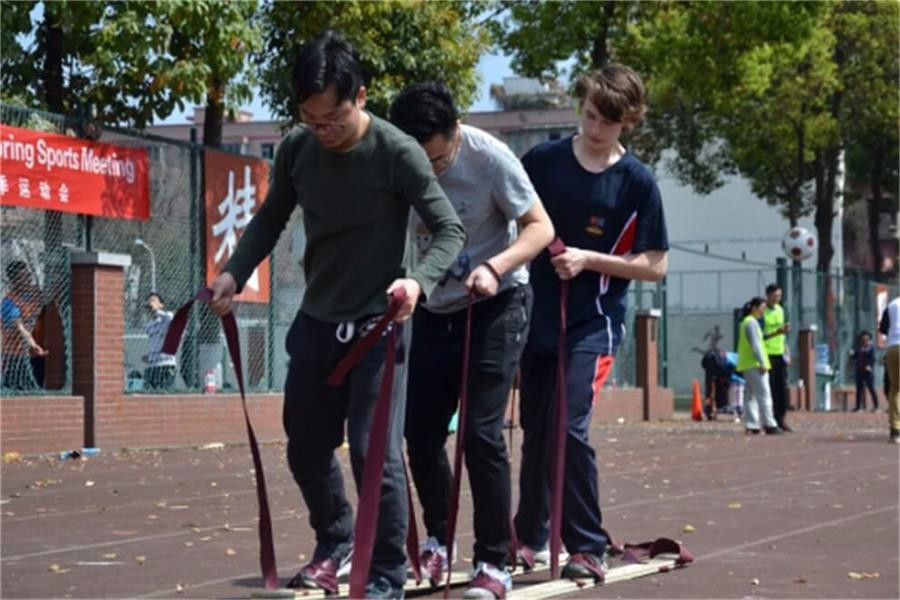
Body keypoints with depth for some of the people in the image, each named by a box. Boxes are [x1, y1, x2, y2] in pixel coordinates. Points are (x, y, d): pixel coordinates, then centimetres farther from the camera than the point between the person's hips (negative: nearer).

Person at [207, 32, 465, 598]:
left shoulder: (398, 153, -18)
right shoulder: (296, 148, -4)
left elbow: (450, 229, -15)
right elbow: (271, 219, 11)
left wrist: (419, 280, -33)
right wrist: (235, 272, -5)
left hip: (378, 323, -6)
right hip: (316, 320, 6)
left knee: (374, 453, -11)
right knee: (305, 450, 15)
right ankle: (336, 543, 40)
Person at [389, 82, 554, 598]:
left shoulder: (489, 157, -21)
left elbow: (541, 227, -17)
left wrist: (495, 267, -33)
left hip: (497, 307, -4)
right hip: (434, 312, 4)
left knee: (482, 434, -12)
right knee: (421, 433, 3)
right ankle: (438, 542, 25)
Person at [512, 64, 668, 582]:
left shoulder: (637, 183, -6)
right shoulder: (542, 161, 0)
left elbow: (655, 266, -6)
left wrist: (588, 259, -16)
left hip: (593, 325, -4)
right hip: (538, 318, 4)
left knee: (569, 428, -16)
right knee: (534, 431, 12)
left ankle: (589, 548, -5)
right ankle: (532, 537, 27)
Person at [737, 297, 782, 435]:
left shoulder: (746, 322, 20)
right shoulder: (751, 322, -12)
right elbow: (755, 344, -18)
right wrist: (762, 362, -20)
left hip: (746, 365, 11)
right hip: (754, 364, -11)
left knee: (752, 395, 9)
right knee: (764, 394, -11)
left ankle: (751, 425, 7)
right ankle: (769, 425, -14)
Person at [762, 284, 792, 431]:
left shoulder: (780, 310, 14)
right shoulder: (762, 312, -9)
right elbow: (760, 336, -14)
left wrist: (787, 352, 16)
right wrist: (777, 332, -24)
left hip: (780, 354, 7)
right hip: (767, 354, -7)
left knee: (782, 387, 5)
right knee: (769, 389, -6)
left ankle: (780, 419, 10)